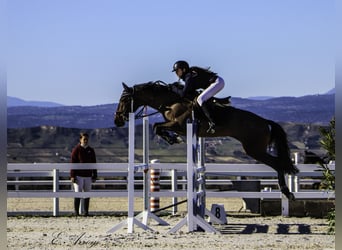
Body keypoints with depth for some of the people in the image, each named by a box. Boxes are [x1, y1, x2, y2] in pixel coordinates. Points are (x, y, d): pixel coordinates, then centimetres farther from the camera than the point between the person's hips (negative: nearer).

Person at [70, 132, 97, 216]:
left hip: (88, 176, 4)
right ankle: (76, 212, -4)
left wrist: (94, 176, 12)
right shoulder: (76, 150, -3)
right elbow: (72, 163, -4)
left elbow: (94, 164, 15)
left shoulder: (91, 150, 10)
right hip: (78, 175, -4)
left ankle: (86, 212, 14)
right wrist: (72, 176, -10)